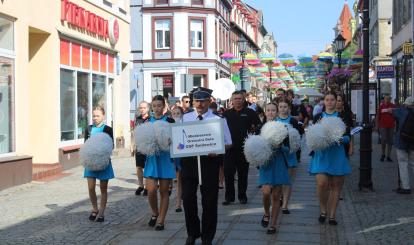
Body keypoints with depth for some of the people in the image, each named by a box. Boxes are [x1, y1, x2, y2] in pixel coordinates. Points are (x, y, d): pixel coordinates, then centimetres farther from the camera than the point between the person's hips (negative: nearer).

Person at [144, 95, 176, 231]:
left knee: (164, 191, 4)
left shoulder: (169, 121, 0)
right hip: (152, 158, 1)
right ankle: (155, 213, 19)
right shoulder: (147, 122, 7)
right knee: (151, 190, -8)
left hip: (165, 158, -1)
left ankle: (161, 220, 14)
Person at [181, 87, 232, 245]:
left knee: (209, 200, 7)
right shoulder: (184, 118, 6)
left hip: (209, 161, -2)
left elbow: (228, 144, -1)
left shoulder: (218, 120, -2)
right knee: (188, 198, 5)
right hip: (188, 160, 2)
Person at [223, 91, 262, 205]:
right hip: (230, 147, 1)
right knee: (228, 173, 0)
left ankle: (242, 196, 18)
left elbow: (259, 126, 3)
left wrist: (253, 130, -13)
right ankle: (229, 196, 9)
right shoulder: (226, 113, 9)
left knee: (243, 173, 7)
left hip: (244, 147, -1)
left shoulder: (250, 113, 4)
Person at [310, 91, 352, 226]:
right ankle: (323, 210, 9)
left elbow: (348, 136, 3)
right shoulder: (318, 117, 9)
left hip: (337, 154, 1)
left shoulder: (342, 117, 7)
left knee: (336, 185, 4)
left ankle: (332, 215, 15)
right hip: (321, 153, 0)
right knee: (322, 183, -14)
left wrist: (341, 139, -17)